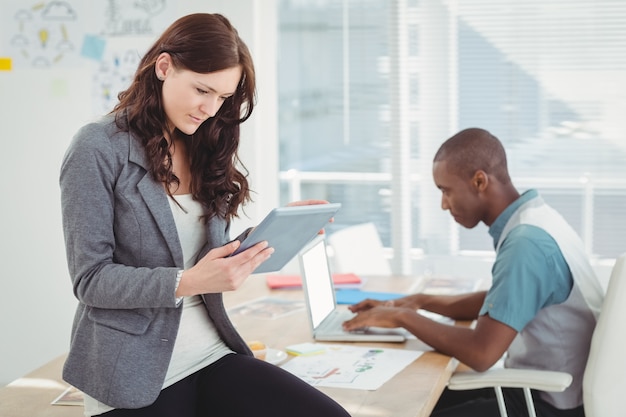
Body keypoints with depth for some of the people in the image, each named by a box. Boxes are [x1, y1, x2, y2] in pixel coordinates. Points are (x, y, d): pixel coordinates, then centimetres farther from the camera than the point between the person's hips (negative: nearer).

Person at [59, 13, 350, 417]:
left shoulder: (203, 150, 11)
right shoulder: (99, 149, -8)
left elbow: (211, 255, 13)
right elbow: (90, 278, -12)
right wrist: (189, 282, -24)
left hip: (213, 352, 5)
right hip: (135, 374, -5)